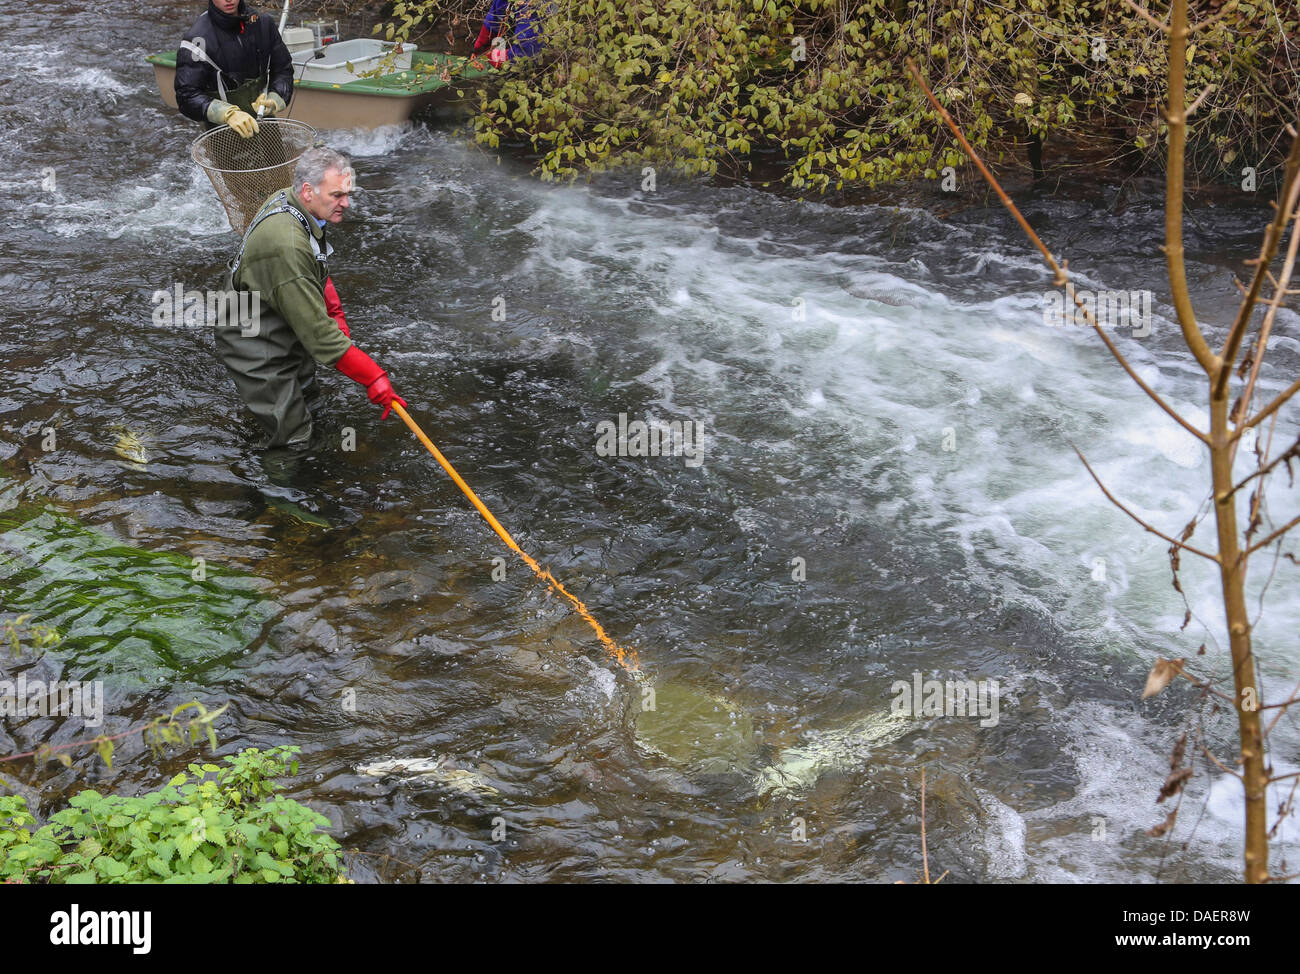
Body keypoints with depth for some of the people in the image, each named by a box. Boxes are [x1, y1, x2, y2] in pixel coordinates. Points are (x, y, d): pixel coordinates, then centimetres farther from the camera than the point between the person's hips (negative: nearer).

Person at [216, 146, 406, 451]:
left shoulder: (287, 198, -7)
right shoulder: (287, 246, -37)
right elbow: (318, 332, -34)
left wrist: (334, 312, 10)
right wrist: (373, 377, -32)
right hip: (258, 351, -10)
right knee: (292, 438, -4)